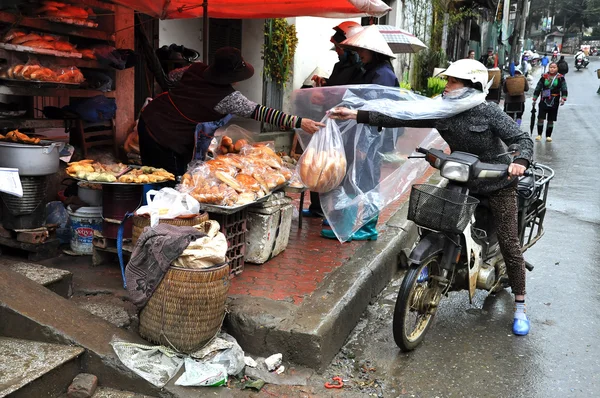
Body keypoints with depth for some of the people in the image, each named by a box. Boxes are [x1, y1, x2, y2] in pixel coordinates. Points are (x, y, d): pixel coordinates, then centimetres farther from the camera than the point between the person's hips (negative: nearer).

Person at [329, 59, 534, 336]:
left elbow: (523, 139, -16)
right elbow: (399, 118, -13)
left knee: (509, 243, -3)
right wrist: (355, 115, -21)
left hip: (498, 184, -4)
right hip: (461, 182, 5)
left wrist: (520, 161, -40)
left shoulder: (488, 112, -18)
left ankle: (520, 307, 11)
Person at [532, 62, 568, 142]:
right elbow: (538, 88, 10)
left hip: (554, 102, 0)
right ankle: (539, 135, 8)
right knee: (540, 118, -5)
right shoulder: (544, 77, 4)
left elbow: (564, 89, 1)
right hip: (544, 100, 0)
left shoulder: (560, 78, 2)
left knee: (551, 120, 5)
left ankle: (548, 136, 15)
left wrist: (563, 98, -13)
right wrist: (534, 99, 8)